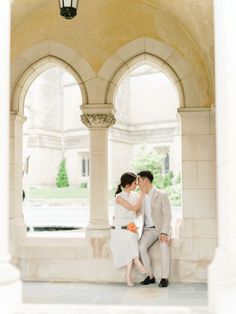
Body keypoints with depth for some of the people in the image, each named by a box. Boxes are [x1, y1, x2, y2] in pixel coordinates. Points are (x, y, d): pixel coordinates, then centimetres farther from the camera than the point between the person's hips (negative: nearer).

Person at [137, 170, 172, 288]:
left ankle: (164, 278, -26)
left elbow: (167, 215, -16)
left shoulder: (162, 195, -10)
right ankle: (150, 276, -13)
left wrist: (164, 233, -27)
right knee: (142, 247, -25)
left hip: (162, 229, -4)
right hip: (149, 229, 4)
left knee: (164, 245, -34)